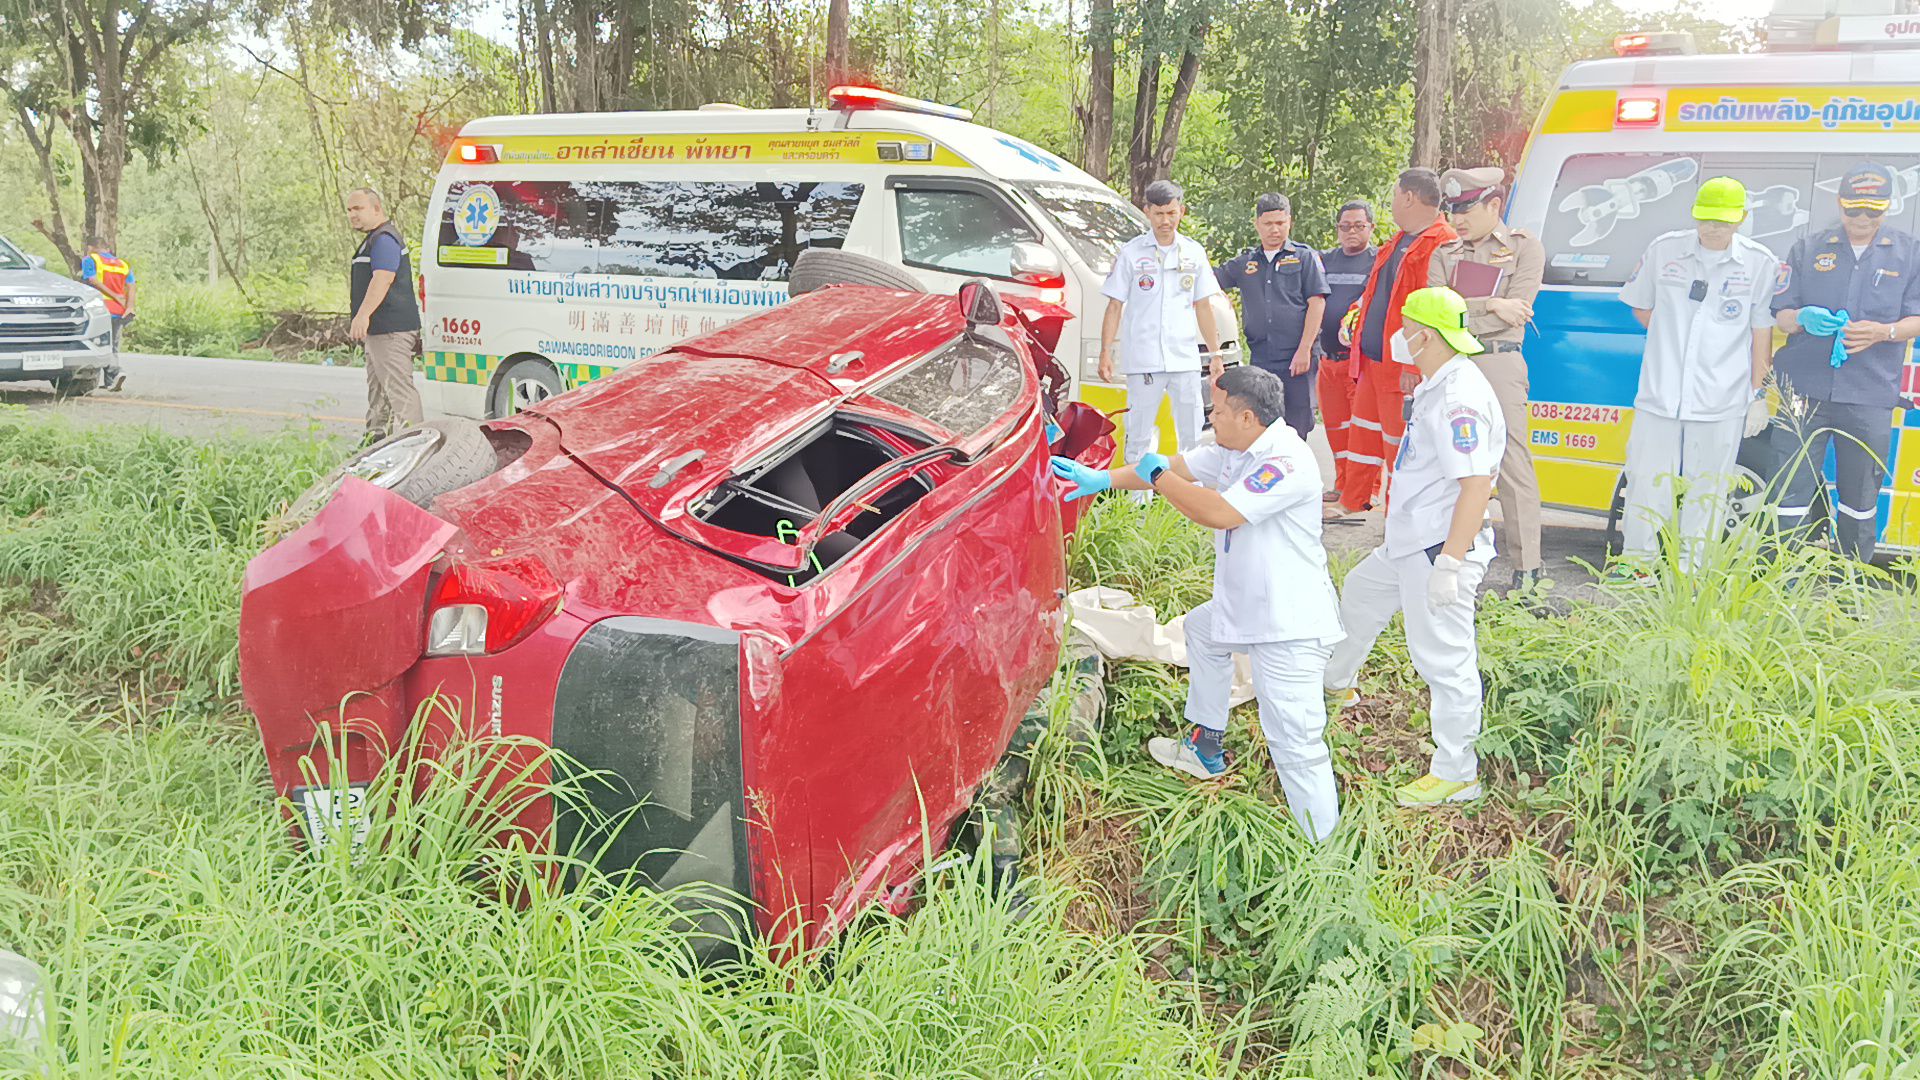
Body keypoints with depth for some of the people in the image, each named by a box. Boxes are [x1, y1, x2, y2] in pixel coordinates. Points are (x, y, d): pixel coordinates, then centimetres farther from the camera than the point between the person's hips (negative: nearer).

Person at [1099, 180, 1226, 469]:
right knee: (1139, 436, 0)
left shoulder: (1194, 253, 11)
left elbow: (1202, 306, 15)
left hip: (1185, 358, 3)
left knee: (1192, 435, 6)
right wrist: (1105, 352, -5)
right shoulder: (1131, 253, 2)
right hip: (1142, 360, -3)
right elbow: (1115, 306, 2)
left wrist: (1215, 353, 13)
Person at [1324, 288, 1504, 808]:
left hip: (1440, 549, -11)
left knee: (1443, 658, -5)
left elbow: (1476, 486, -29)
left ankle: (1457, 774, 6)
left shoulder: (1461, 398, -23)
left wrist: (1450, 563, -31)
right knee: (1360, 591, 30)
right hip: (1407, 542, 11)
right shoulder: (1436, 386, 10)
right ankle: (1336, 684, 53)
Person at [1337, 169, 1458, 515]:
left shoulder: (1443, 244, -16)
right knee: (1363, 435, 16)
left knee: (1400, 443, -1)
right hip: (1372, 359, 9)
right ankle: (1351, 503, 27)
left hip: (1403, 367, -9)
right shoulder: (1399, 242, 16)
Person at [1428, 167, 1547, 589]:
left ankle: (1528, 566, -1)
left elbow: (1515, 309, -9)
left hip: (1499, 365, -5)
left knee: (1512, 464, -5)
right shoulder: (1444, 253, 16)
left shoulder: (1524, 247, 5)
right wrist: (1490, 306, -11)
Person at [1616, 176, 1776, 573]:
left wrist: (1758, 395, 4)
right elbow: (1640, 306, 17)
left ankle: (1691, 573, 17)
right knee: (1646, 481, 4)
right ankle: (1636, 564, 18)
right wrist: (1671, 343, 8)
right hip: (1659, 394, 1)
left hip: (1721, 402, -1)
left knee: (1706, 490, 6)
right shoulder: (1664, 249, 3)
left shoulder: (1760, 264, 1)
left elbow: (1762, 332, 5)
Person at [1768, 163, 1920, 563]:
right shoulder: (1808, 249, 9)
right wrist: (1803, 319, -15)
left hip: (1869, 396, 1)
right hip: (1805, 390, 0)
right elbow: (1780, 313, 8)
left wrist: (1884, 332, -15)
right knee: (1792, 491, -2)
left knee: (1860, 499, 8)